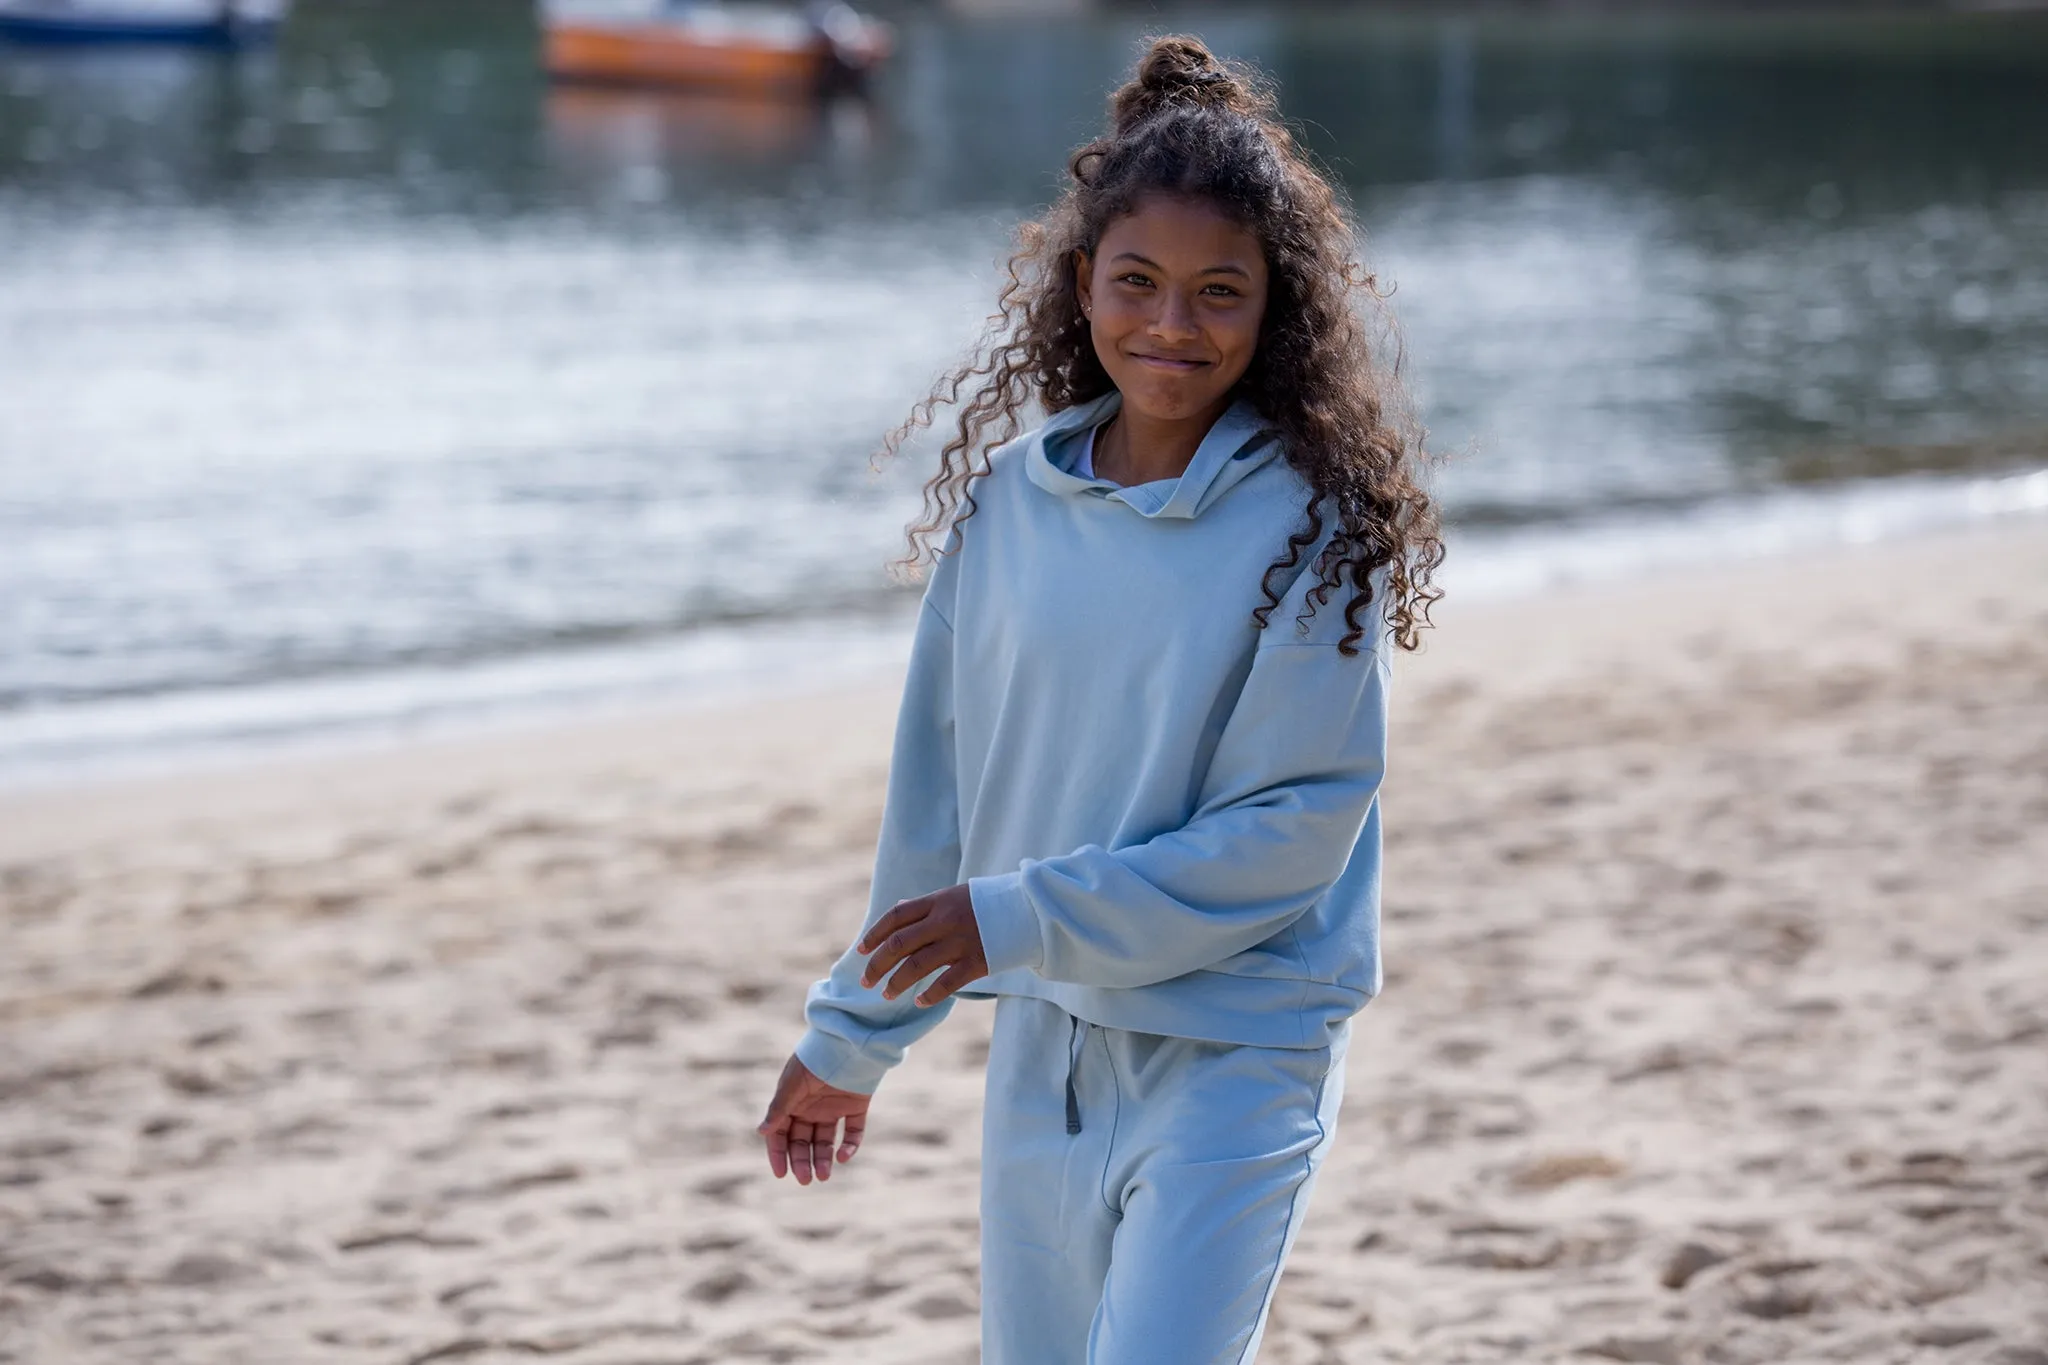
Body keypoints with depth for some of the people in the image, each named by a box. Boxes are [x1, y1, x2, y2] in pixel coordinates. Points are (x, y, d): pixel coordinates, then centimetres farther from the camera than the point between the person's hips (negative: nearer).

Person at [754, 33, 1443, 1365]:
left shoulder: (1311, 524, -11)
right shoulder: (1008, 502, 2)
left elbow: (1300, 825, -15)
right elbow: (939, 790, 11)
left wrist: (1022, 918, -17)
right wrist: (852, 1034, 17)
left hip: (1238, 1059, -5)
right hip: (1043, 1051, 5)